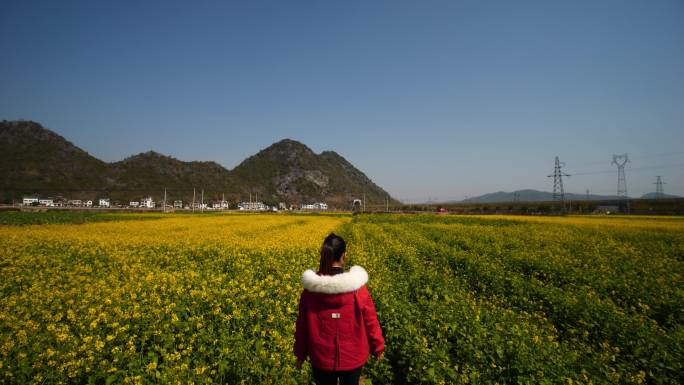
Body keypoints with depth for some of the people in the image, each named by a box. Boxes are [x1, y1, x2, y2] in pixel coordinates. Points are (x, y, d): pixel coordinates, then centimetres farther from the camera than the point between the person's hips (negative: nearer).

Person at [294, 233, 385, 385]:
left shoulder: (310, 288, -13)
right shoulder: (357, 286, -19)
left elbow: (302, 324, -4)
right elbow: (370, 321, -9)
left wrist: (300, 354, 10)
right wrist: (378, 348, 7)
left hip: (322, 358, 1)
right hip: (352, 357, -1)